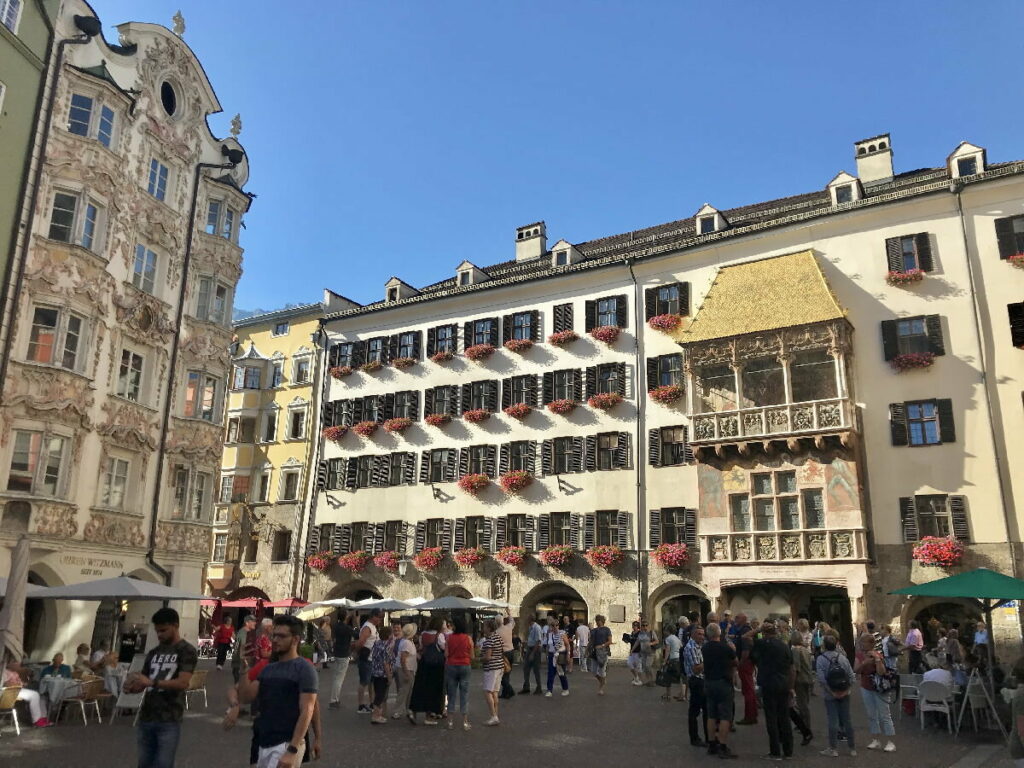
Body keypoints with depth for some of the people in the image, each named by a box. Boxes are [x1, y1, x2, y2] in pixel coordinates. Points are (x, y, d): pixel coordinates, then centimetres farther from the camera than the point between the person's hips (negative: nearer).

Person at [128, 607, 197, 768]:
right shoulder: (153, 653, 14)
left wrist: (151, 682, -25)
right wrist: (132, 687, -7)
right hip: (146, 718, 6)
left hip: (169, 721, -6)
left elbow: (183, 683, -16)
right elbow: (143, 684, 16)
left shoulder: (187, 651, -4)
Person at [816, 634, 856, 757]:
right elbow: (851, 675, -3)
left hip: (830, 695, -3)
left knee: (833, 720, 2)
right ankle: (852, 748, 19)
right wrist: (847, 689, 0)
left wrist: (831, 691, -13)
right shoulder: (842, 657, 0)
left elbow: (821, 678, -19)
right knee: (847, 719, 11)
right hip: (844, 694, 3)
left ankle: (832, 749, 8)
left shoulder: (821, 659, -11)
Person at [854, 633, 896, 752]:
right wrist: (864, 663, -22)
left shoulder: (878, 655, -15)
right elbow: (856, 670, -8)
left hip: (879, 689, -5)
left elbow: (881, 672, -25)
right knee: (871, 715, 11)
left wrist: (877, 658, -29)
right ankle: (875, 740, 19)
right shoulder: (860, 655, 0)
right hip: (866, 689, 5)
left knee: (885, 715, -1)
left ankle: (890, 742, 5)